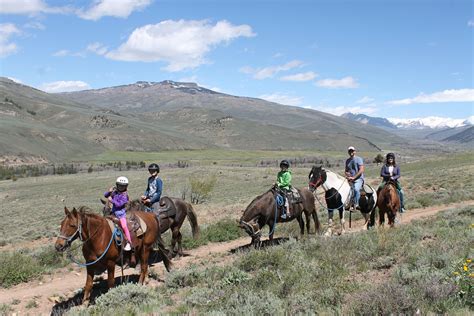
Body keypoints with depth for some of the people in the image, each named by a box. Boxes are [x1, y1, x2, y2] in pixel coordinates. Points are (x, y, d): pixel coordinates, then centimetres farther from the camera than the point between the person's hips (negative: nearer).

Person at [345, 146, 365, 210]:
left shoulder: (359, 159, -1)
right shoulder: (347, 161, 17)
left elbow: (361, 170, -10)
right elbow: (346, 170, 25)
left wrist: (353, 177, -16)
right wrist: (347, 174, 1)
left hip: (358, 178, -6)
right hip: (350, 180, 6)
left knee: (356, 189, -31)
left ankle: (356, 205, -29)